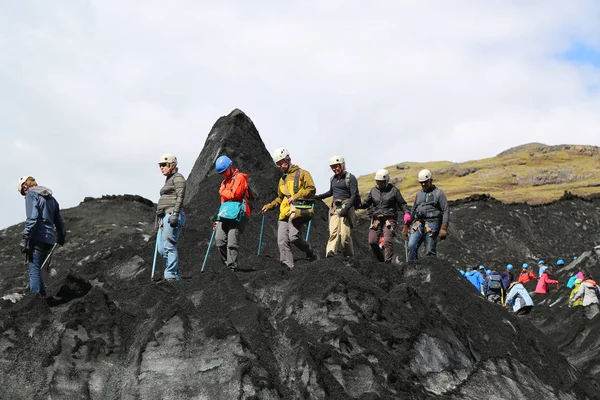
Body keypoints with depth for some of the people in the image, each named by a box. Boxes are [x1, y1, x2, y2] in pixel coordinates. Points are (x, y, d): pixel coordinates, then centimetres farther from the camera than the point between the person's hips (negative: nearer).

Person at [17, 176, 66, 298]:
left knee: (34, 272, -7)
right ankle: (42, 297, 17)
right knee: (37, 271, 18)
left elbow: (32, 219, -17)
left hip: (38, 240, -8)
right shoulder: (50, 197, 19)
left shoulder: (31, 195, -4)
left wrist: (25, 238, -18)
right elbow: (59, 221, 24)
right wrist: (61, 238, 35)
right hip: (50, 241, 8)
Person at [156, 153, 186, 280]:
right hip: (164, 217, 10)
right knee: (162, 249, 5)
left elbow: (180, 197, -14)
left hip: (172, 215, -10)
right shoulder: (168, 180, 25)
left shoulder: (178, 178, -3)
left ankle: (172, 275, -13)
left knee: (169, 246, -13)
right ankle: (176, 274, 8)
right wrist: (159, 220, 25)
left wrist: (175, 214, -24)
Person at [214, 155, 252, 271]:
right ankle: (227, 263, 1)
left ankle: (232, 267, -14)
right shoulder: (224, 182, 27)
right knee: (219, 239, -7)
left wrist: (222, 192, 5)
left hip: (238, 214, -8)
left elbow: (234, 194, -13)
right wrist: (220, 219, 25)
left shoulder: (240, 177, 0)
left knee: (232, 242, -14)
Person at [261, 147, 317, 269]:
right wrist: (269, 206, 22)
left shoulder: (301, 173, 5)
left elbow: (311, 189, -6)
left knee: (294, 237, -21)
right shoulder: (282, 179, 29)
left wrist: (295, 197, -14)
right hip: (285, 213, 8)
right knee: (282, 241, -5)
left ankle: (311, 253, 3)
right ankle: (287, 266, -6)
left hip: (298, 212, -8)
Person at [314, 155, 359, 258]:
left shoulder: (350, 178, -2)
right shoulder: (333, 179, 18)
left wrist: (346, 208, -19)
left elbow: (354, 195, -8)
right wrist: (317, 197, 27)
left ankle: (349, 257, 1)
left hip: (346, 207, -5)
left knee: (345, 234, -11)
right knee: (333, 231, -12)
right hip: (334, 208, 5)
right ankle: (330, 254, -25)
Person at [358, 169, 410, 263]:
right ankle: (381, 260, 13)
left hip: (389, 219, -4)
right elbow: (367, 203, 22)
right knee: (372, 241, -4)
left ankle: (388, 261, -14)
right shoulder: (373, 191, 13)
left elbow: (402, 203, 6)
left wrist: (406, 213, -11)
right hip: (376, 219, 4)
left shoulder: (394, 190, 2)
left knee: (387, 241, -17)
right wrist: (357, 205, 2)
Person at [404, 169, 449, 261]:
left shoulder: (438, 193, 3)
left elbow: (446, 211, -3)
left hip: (432, 224, -4)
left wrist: (443, 228, -13)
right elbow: (413, 210, 26)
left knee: (430, 251, -6)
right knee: (412, 246, -15)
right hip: (419, 223, 4)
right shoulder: (419, 193, 19)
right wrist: (406, 225, 20)